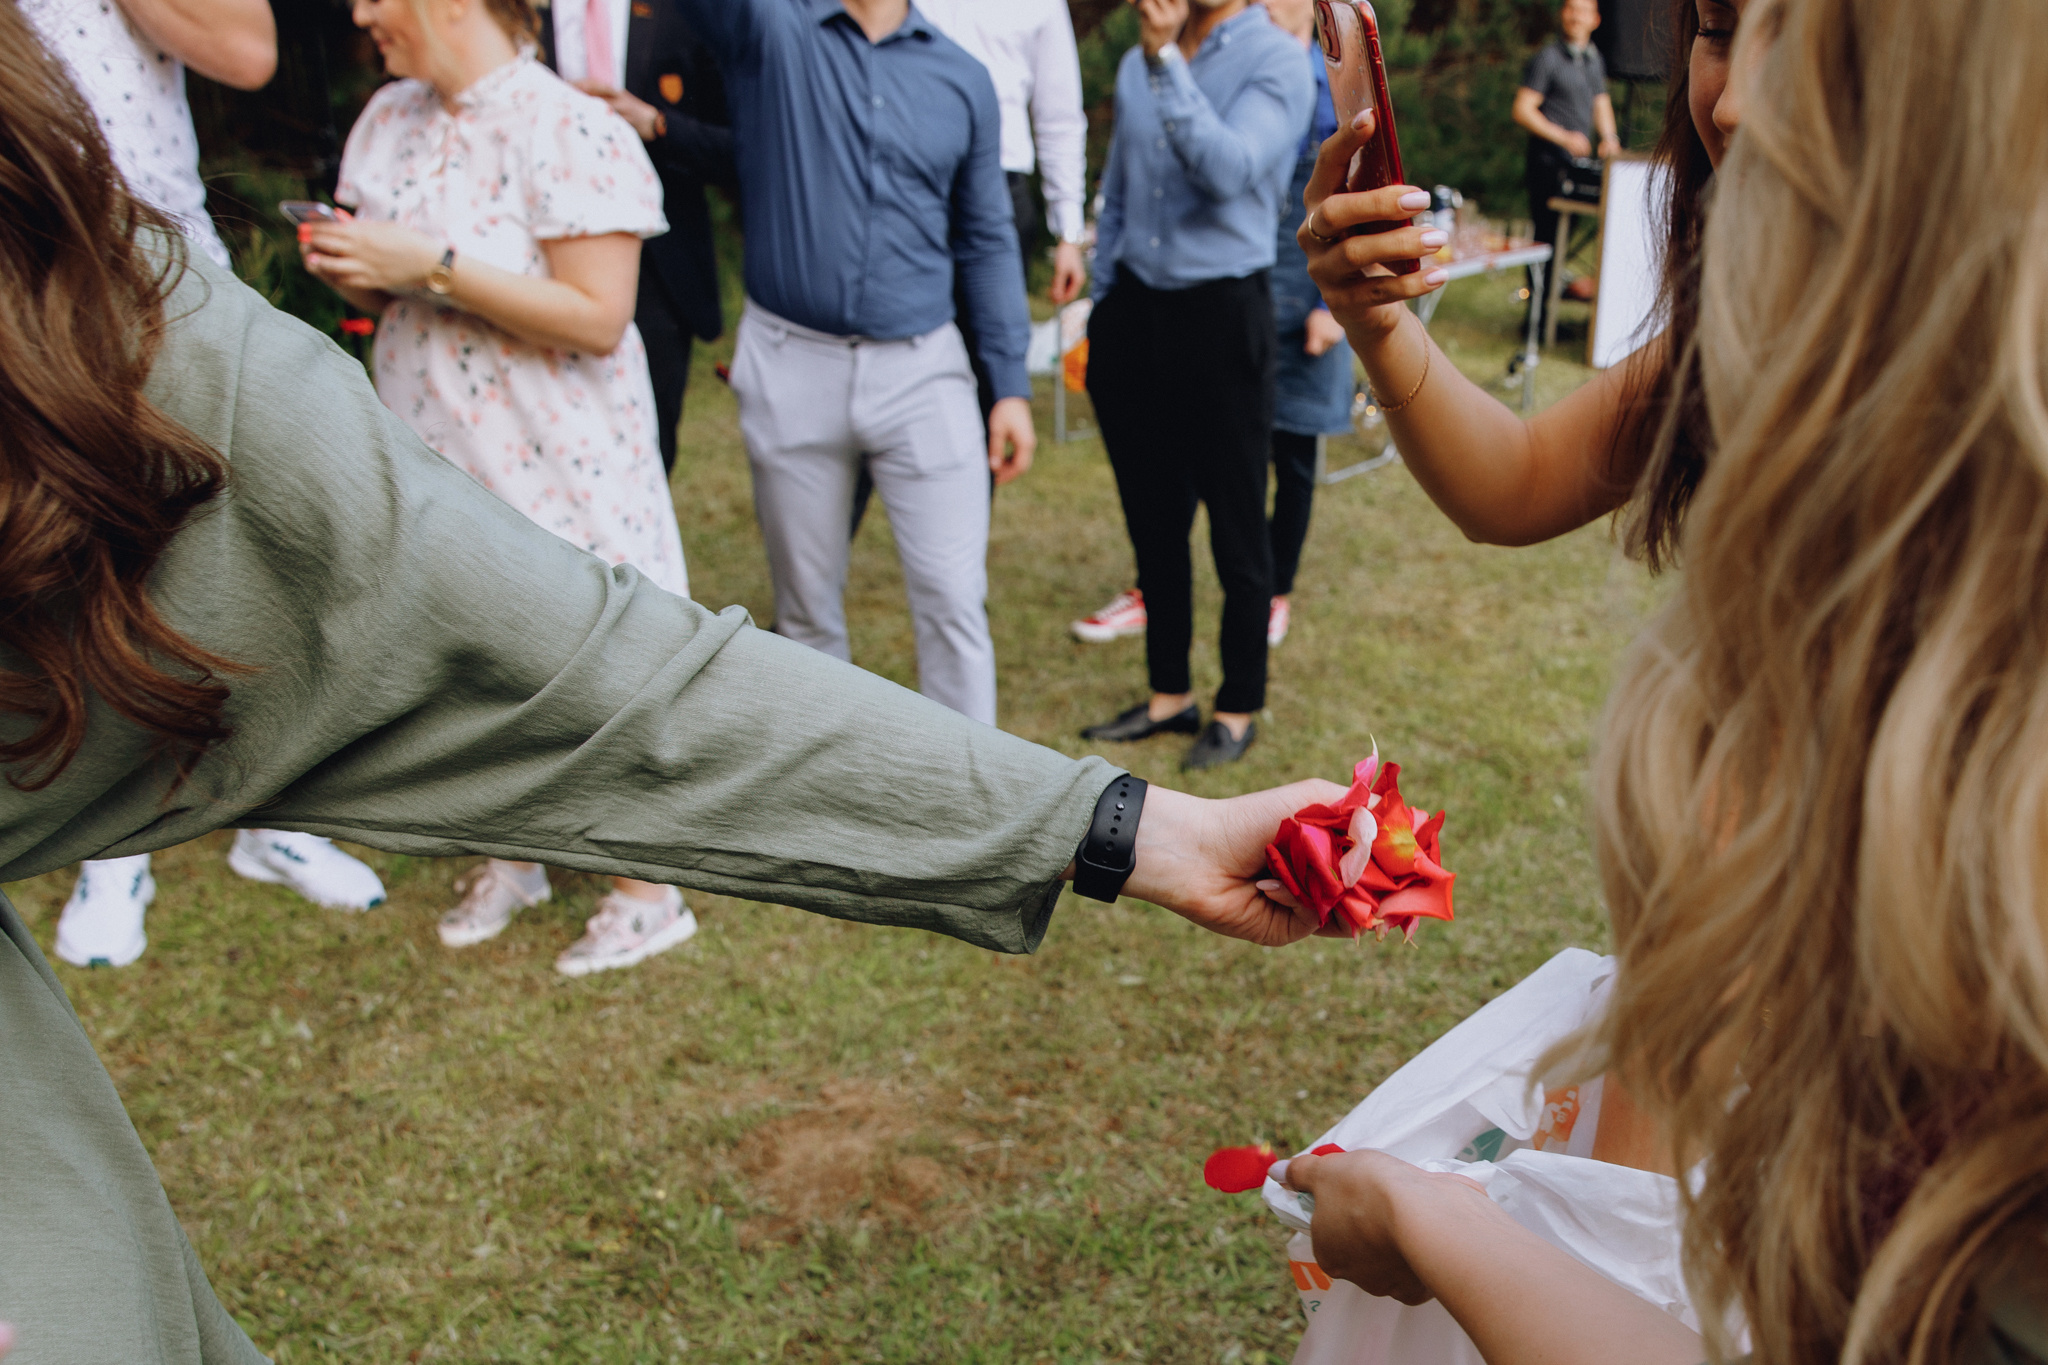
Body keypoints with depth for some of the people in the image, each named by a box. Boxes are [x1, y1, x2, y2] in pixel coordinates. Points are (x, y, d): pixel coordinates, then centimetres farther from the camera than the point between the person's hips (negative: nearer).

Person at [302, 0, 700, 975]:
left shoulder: (571, 132, -15)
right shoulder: (387, 120, 9)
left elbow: (597, 316, -22)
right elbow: (391, 297, 16)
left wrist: (429, 265, -23)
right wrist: (349, 270, -7)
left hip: (555, 463, -7)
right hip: (438, 457, 7)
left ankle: (648, 893, 19)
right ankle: (509, 858, 36)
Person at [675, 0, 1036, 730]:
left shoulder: (962, 78, 7)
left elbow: (987, 241, 10)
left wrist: (1012, 384, 6)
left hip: (920, 370, 1)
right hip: (792, 369, 0)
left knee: (954, 603, -4)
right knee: (806, 612, 11)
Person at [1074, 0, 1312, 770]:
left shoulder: (1276, 63, -7)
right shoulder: (1137, 63, 11)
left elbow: (1228, 170, -24)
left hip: (1220, 313, -5)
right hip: (1135, 310, 6)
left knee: (1235, 527, 4)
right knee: (1152, 521, 13)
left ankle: (1239, 711, 20)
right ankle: (1169, 694, 28)